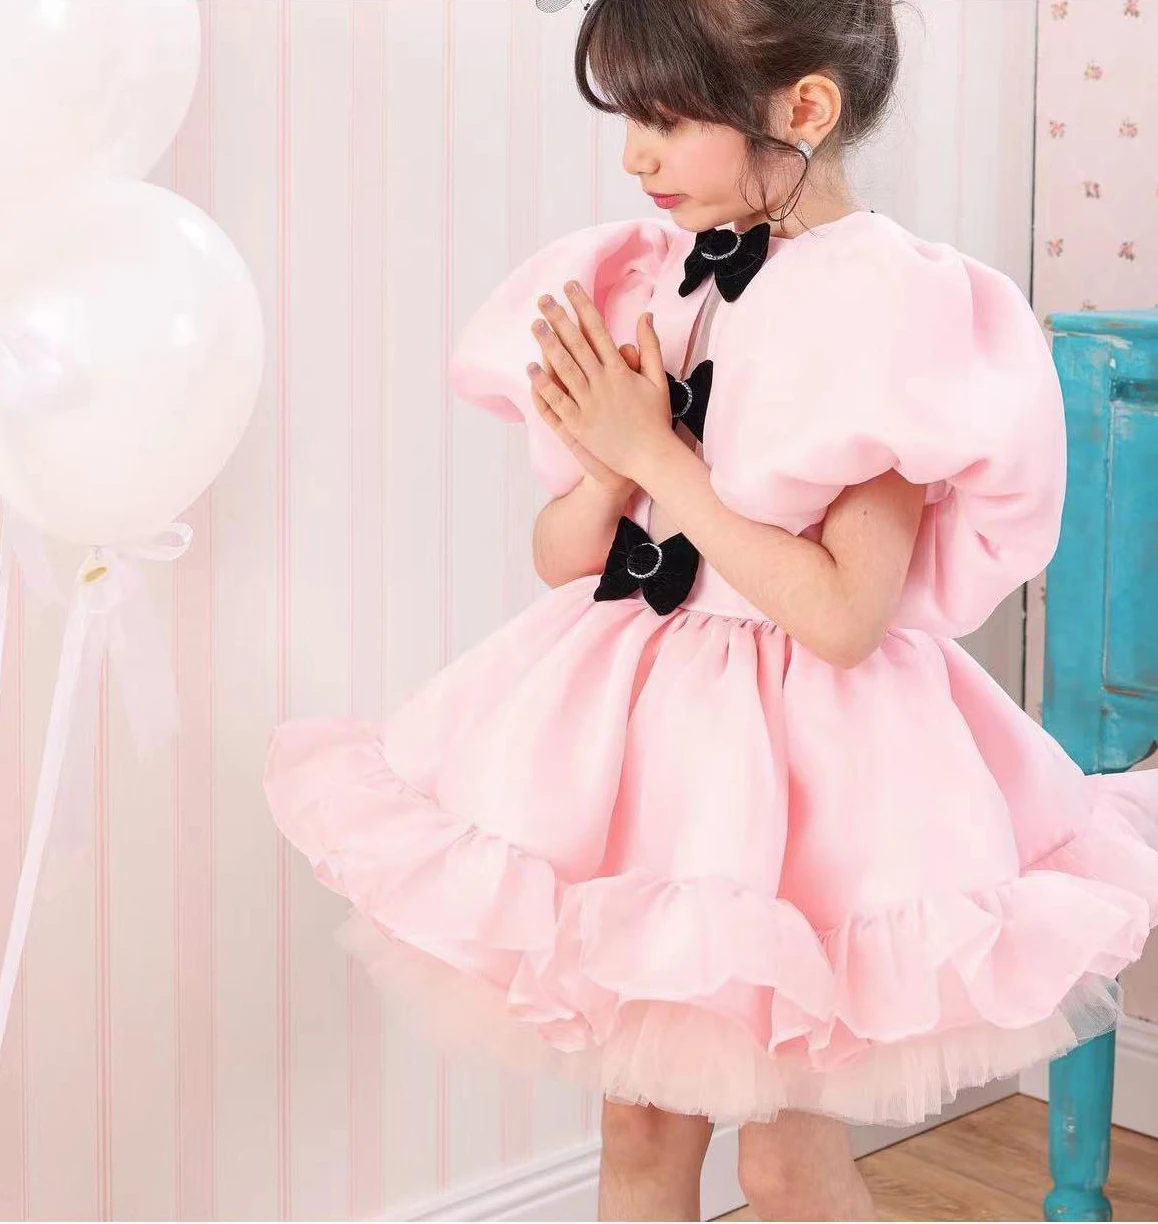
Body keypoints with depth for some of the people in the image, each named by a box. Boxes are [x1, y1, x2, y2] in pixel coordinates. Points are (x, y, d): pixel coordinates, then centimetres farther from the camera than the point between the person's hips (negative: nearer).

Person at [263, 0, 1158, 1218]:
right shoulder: (643, 282, 2)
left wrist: (657, 452, -17)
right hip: (639, 730, 6)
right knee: (638, 1121, 16)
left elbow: (844, 614, -22)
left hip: (795, 759, -5)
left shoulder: (898, 307, -15)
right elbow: (561, 559, 6)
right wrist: (609, 464, -15)